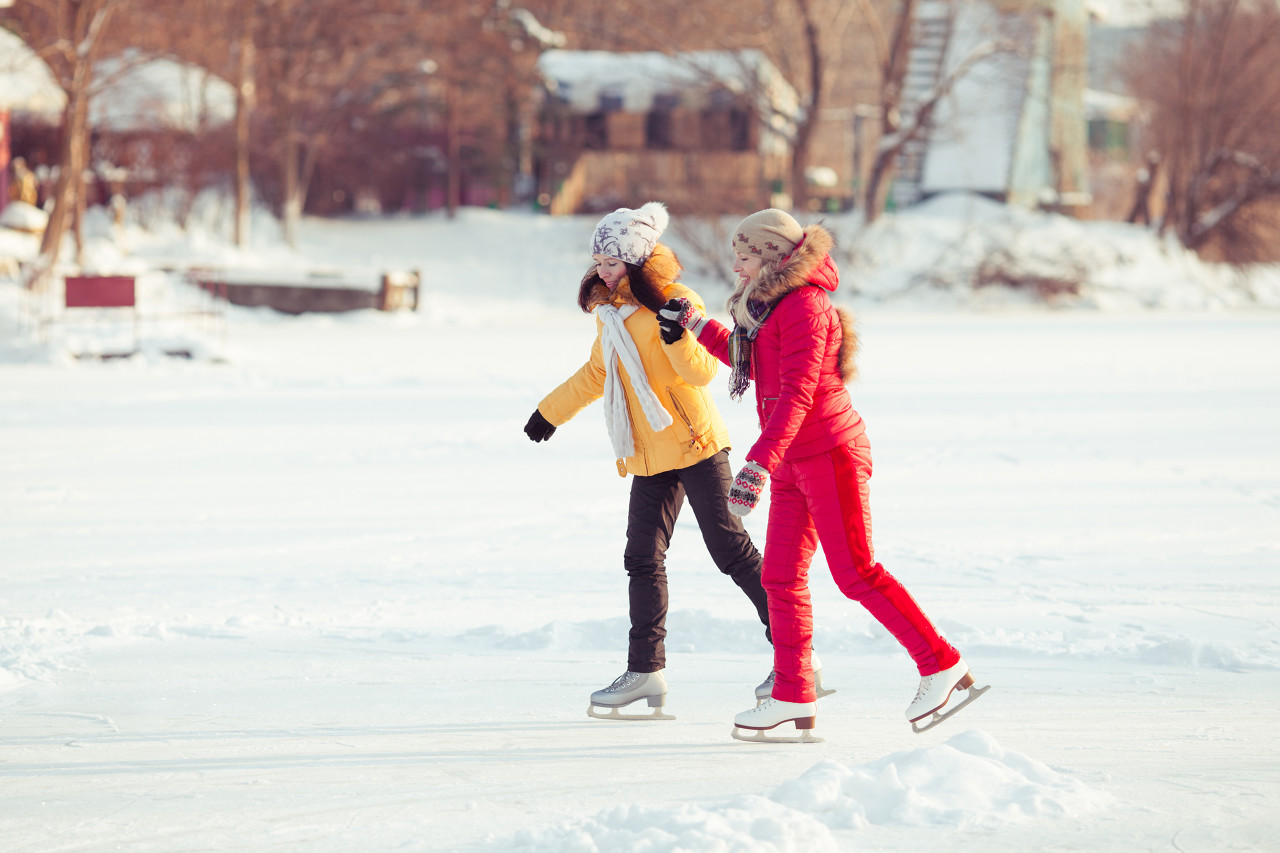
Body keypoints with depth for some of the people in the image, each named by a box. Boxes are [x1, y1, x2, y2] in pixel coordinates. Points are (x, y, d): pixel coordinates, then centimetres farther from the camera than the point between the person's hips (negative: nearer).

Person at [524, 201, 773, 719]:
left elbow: (702, 372, -17)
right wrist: (551, 411, 36)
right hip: (649, 456, 7)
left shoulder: (673, 302, -9)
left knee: (731, 550, -7)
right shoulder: (611, 311, 14)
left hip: (694, 444, -7)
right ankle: (645, 669, 5)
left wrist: (677, 335, -33)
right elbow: (596, 374, 29)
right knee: (643, 559, 2)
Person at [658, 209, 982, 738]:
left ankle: (941, 665, -5)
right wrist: (697, 327, 28)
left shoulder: (803, 306, -17)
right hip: (795, 463, 10)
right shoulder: (772, 305, 13)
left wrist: (758, 464, -32)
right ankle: (793, 695, 11)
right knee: (781, 576, 7)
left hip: (830, 454, -10)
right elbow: (754, 363, 31)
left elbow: (796, 394, -25)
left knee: (855, 572, -11)